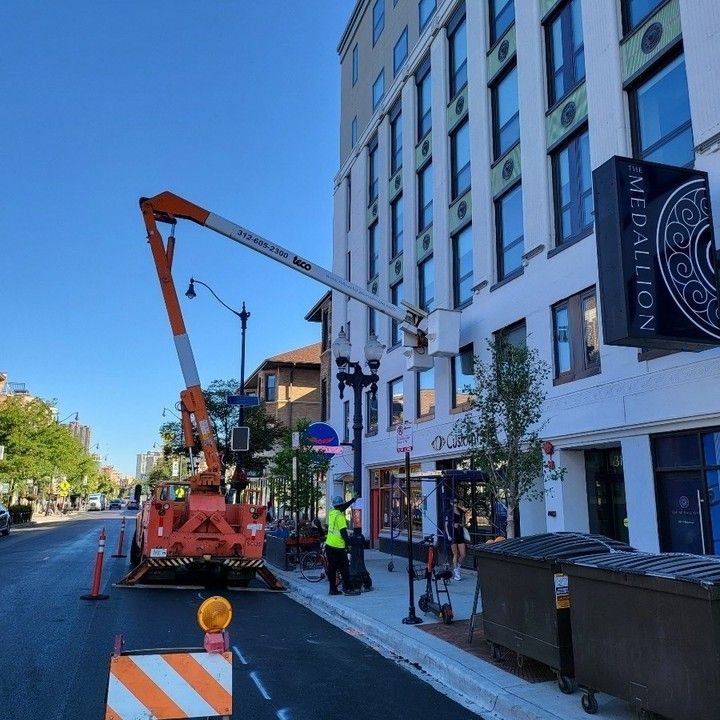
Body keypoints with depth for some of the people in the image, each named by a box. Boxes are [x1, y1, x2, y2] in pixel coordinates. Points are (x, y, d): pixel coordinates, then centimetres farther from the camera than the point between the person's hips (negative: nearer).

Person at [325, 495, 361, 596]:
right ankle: (348, 589, 0)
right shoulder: (340, 516, -15)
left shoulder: (331, 512, 6)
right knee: (344, 569, -1)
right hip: (338, 547, -8)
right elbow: (343, 531, -18)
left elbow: (343, 508, 21)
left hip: (329, 545, 8)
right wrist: (348, 542, -10)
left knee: (332, 568, 12)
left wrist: (353, 500, 27)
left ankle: (333, 589, 15)